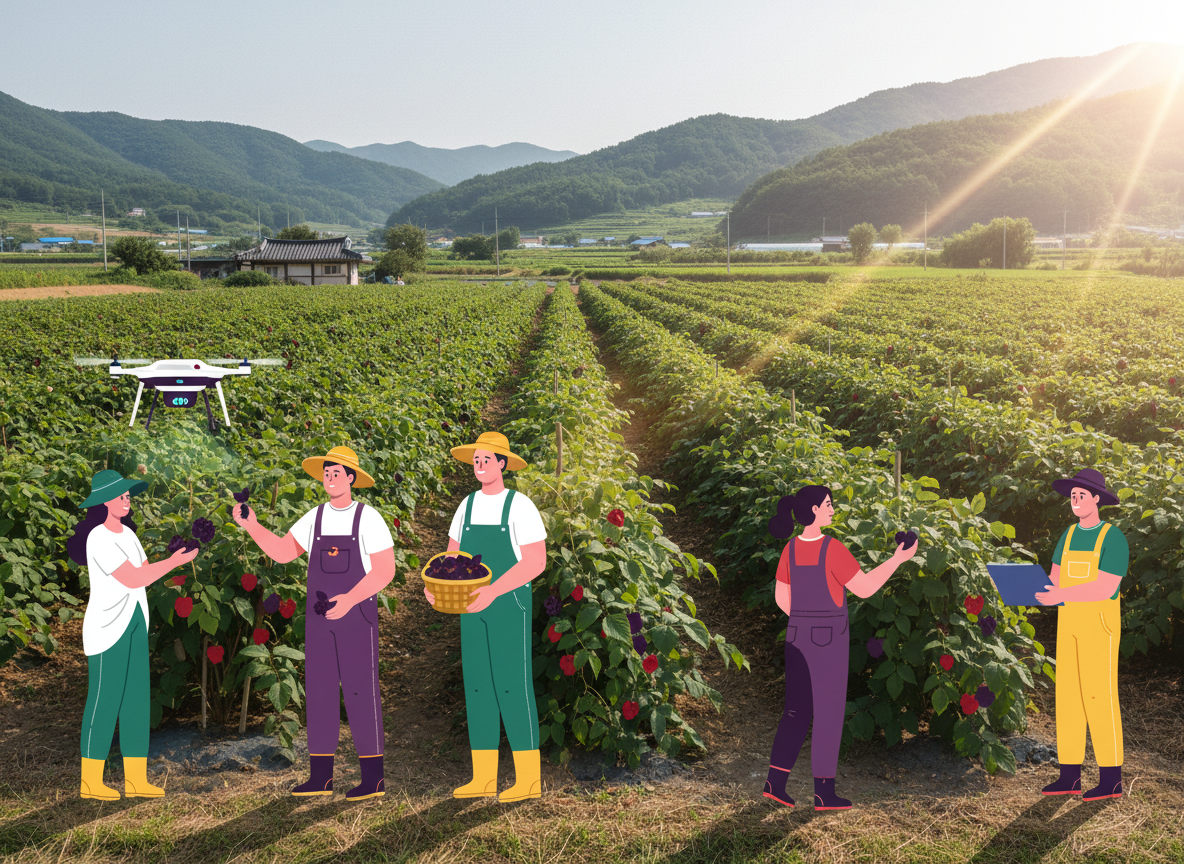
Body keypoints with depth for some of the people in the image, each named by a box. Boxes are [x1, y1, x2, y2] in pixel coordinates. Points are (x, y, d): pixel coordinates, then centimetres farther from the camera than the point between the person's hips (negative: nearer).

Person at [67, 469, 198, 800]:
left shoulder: (127, 533, 12)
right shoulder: (99, 538, -14)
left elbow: (144, 573, 9)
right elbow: (133, 580, -18)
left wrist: (173, 557, -4)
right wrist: (173, 562, -15)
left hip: (135, 626, 8)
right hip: (107, 627, -8)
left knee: (137, 702, 7)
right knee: (103, 702, -3)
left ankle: (136, 779, 12)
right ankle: (91, 782, 6)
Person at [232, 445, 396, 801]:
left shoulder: (369, 518, -6)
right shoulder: (314, 518, 9)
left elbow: (385, 571, -10)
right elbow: (282, 552, 6)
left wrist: (350, 599, -22)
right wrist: (252, 526, -7)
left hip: (358, 616, -5)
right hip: (318, 618, 5)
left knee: (361, 691, -5)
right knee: (319, 691, 5)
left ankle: (373, 778, 2)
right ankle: (321, 777, 12)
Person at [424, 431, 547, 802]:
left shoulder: (520, 506, -9)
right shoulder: (468, 506, 11)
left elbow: (536, 562, -14)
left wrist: (493, 592, -25)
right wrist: (434, 586, -8)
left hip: (509, 604, -7)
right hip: (473, 608, 7)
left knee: (513, 687, -8)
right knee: (477, 686, 5)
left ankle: (529, 779, 0)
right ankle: (483, 779, 11)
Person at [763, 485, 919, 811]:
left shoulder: (791, 549, 3)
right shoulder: (832, 548, -16)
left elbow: (782, 597, 10)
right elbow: (865, 588, -11)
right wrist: (898, 559, -3)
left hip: (797, 636, 6)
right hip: (830, 638, -6)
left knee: (797, 710, 14)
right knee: (829, 714, 4)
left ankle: (775, 781, 13)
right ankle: (824, 792, 10)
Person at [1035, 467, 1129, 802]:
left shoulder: (1113, 537, -8)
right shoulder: (1068, 535, 13)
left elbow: (1106, 588, -17)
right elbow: (1054, 579, 13)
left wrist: (1061, 596, -27)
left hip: (1099, 622, -7)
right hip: (1068, 622, 7)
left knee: (1099, 696, -6)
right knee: (1067, 695, 6)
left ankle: (1111, 779, 2)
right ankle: (1070, 776, 12)